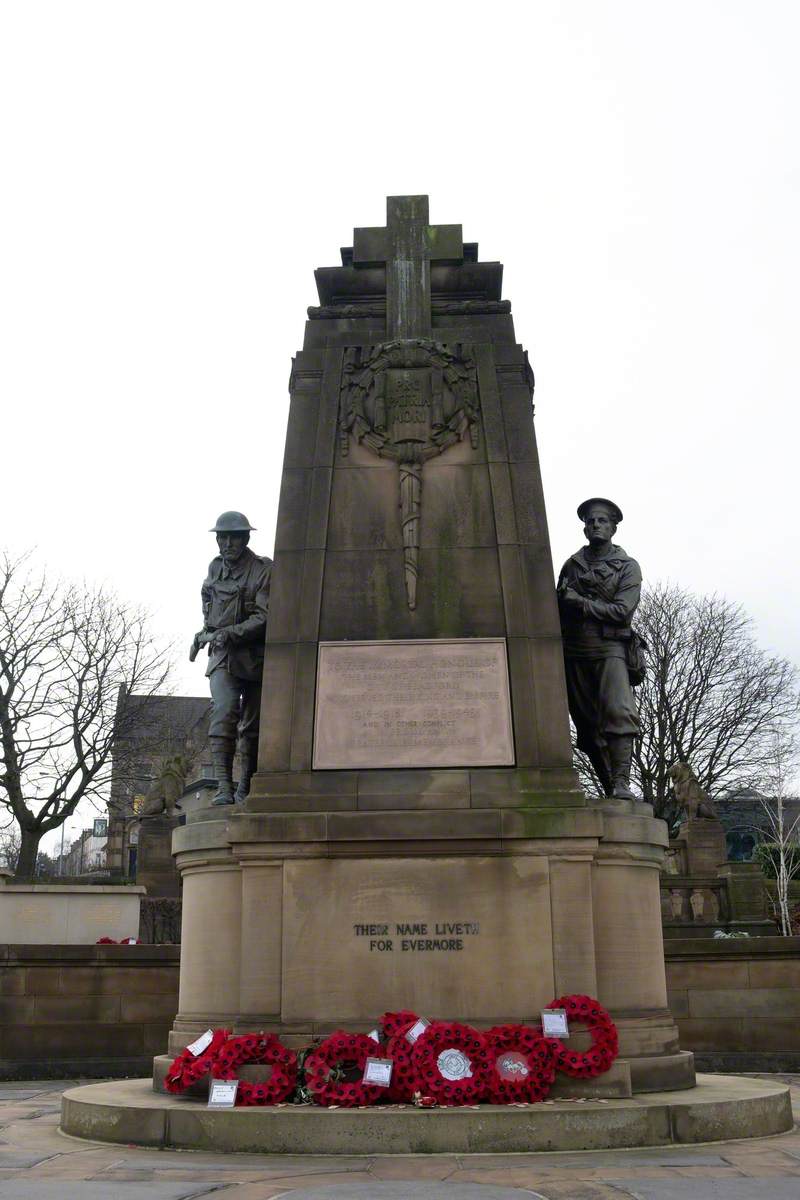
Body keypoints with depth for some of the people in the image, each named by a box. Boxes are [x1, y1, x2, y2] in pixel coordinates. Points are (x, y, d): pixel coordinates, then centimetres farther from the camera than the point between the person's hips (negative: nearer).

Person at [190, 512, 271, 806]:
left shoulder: (264, 570, -8)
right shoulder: (215, 567, 10)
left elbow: (265, 617, -17)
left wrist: (230, 633, -25)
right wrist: (204, 632, 23)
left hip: (256, 657, -2)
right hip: (223, 655, 3)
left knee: (252, 726, 5)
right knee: (223, 713, -18)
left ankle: (246, 788, 18)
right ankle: (223, 786, -21)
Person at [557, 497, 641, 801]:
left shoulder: (627, 566, 6)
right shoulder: (572, 564, 16)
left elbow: (622, 610, -7)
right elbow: (559, 608, 17)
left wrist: (580, 603, -6)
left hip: (609, 648, -4)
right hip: (574, 652, 4)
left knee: (619, 713, -20)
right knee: (587, 724, 4)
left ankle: (622, 783, -21)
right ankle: (609, 787, 11)